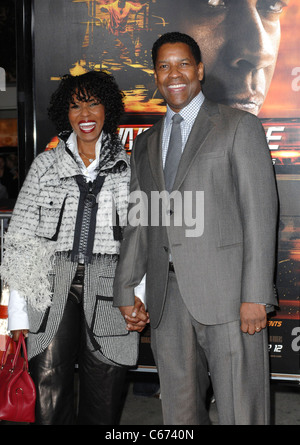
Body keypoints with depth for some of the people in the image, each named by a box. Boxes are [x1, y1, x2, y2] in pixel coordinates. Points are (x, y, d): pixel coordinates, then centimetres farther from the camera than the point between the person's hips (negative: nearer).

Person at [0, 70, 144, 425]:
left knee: (102, 408, 5)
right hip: (52, 289, 0)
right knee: (49, 408, -3)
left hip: (108, 292, 0)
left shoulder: (129, 167, 10)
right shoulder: (45, 165, 10)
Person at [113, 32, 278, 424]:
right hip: (166, 297, 5)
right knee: (179, 413, 11)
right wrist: (126, 291, 11)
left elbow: (261, 213, -5)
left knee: (241, 412, 0)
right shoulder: (145, 144, 19)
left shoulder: (240, 127, 3)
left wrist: (255, 296, -13)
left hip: (225, 291, -5)